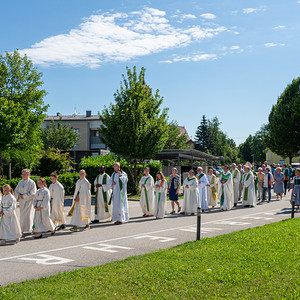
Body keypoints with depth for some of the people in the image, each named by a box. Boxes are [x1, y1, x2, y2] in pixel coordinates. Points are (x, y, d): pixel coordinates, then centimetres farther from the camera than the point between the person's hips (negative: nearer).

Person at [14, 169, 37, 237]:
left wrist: (24, 196, -16)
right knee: (22, 215, 6)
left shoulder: (32, 183, -9)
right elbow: (16, 190, 16)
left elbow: (32, 193, -13)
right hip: (22, 202, 6)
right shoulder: (20, 182, 9)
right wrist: (19, 195, -4)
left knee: (28, 215, -4)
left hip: (29, 201, -5)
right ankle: (22, 231, 12)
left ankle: (31, 228, 11)